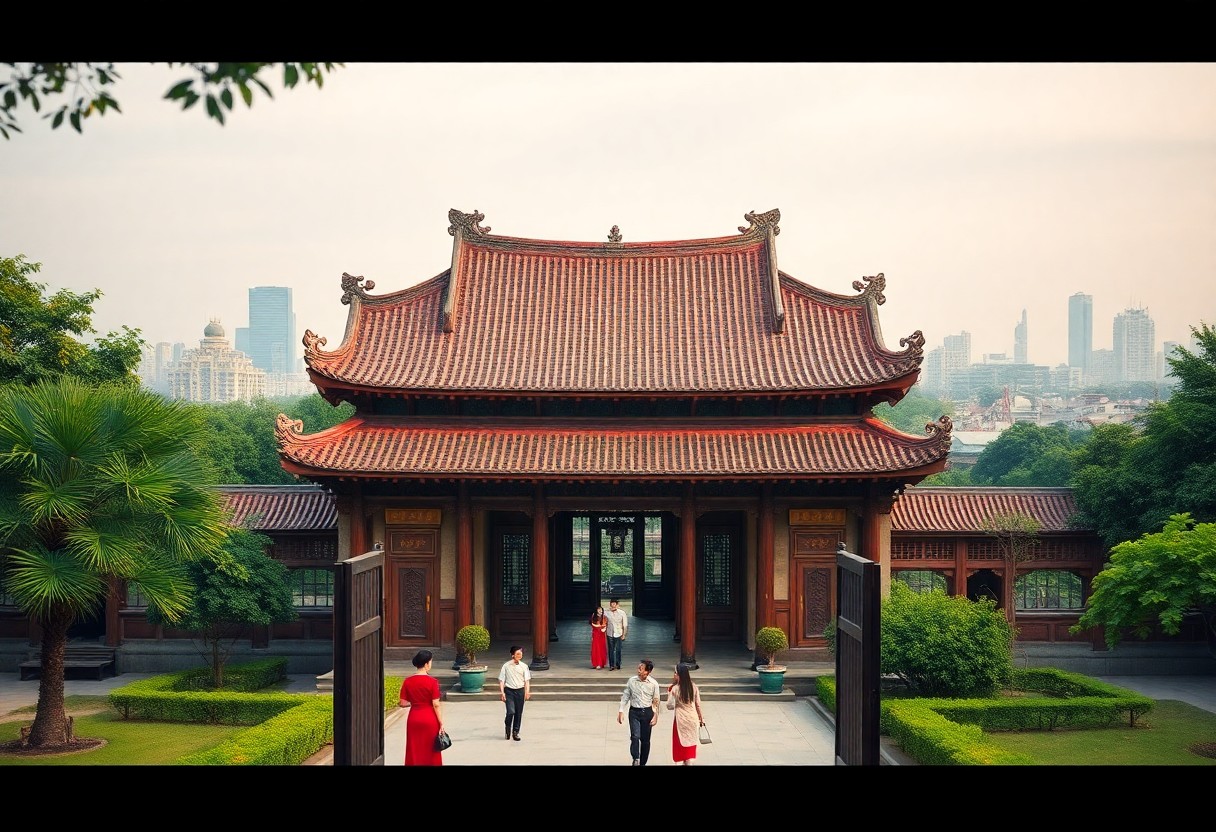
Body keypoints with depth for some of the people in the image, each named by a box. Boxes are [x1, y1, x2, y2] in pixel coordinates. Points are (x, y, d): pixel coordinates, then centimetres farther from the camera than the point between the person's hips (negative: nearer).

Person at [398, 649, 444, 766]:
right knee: (430, 752, 10)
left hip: (413, 719, 3)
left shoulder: (408, 681, -3)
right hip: (430, 719, -3)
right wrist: (441, 723, -5)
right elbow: (436, 705, -13)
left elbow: (402, 703, -2)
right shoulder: (432, 681, -14)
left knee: (414, 752, 11)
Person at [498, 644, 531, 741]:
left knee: (519, 713, 5)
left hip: (520, 691, 3)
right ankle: (507, 726, 14)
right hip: (509, 691, -3)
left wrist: (527, 691, -9)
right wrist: (502, 692, -8)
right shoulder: (506, 666, -3)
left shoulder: (524, 666, 4)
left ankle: (515, 732, 18)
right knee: (511, 711, -14)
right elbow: (501, 680, 0)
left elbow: (527, 680, 4)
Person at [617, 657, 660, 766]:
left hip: (647, 712, 0)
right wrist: (621, 711, 0)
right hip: (634, 712, 0)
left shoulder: (653, 684, -7)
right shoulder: (632, 681, -4)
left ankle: (643, 763, 19)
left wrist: (655, 716, -3)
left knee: (645, 740, 7)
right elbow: (625, 696, 4)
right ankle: (636, 759, -13)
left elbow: (656, 701, 1)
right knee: (635, 736, -19)